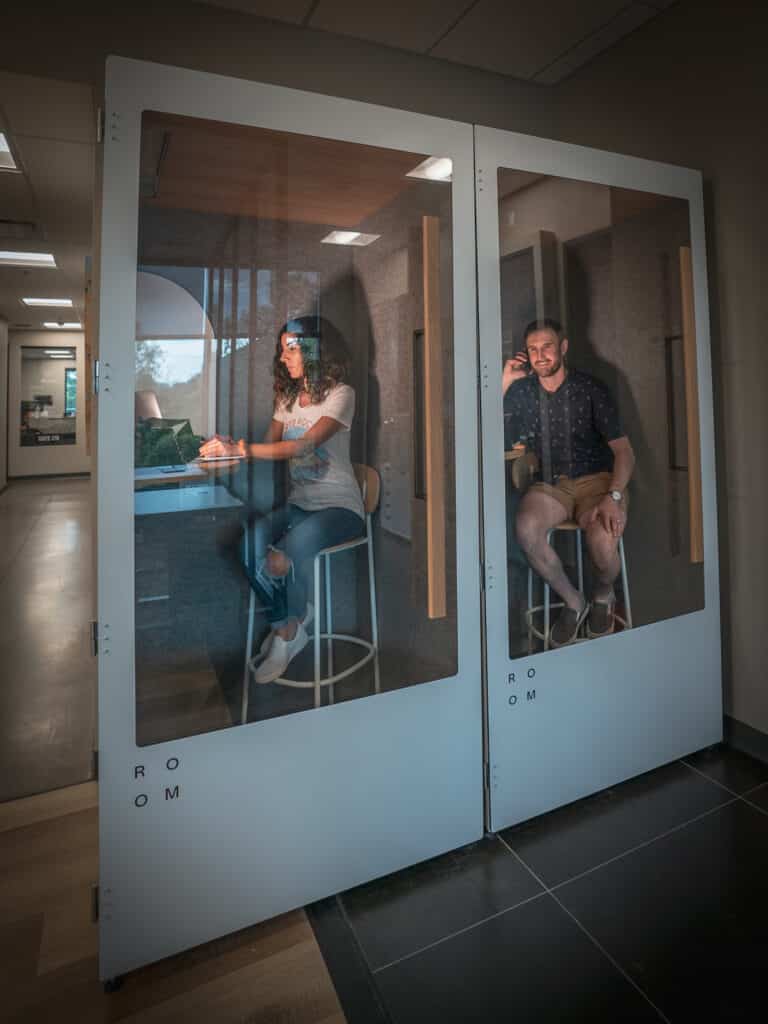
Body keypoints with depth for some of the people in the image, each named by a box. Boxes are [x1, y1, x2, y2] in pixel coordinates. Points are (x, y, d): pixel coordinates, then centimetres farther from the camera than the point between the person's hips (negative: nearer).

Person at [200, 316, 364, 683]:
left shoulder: (340, 394, -6)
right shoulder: (287, 397, 17)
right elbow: (270, 446, 6)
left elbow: (305, 446, -22)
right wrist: (231, 447, -15)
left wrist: (241, 449, -31)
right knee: (249, 539, -24)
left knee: (296, 543, -34)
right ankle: (290, 621, -6)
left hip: (338, 506, -5)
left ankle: (286, 634, -7)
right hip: (298, 502, 6)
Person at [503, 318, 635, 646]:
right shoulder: (521, 390, 7)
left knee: (602, 542, -31)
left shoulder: (590, 389, -1)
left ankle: (603, 595, 9)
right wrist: (504, 382, -6)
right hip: (549, 484, 2)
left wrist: (613, 497, -23)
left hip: (595, 479, -1)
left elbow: (624, 451, -5)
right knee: (526, 529, -32)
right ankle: (573, 601, -6)